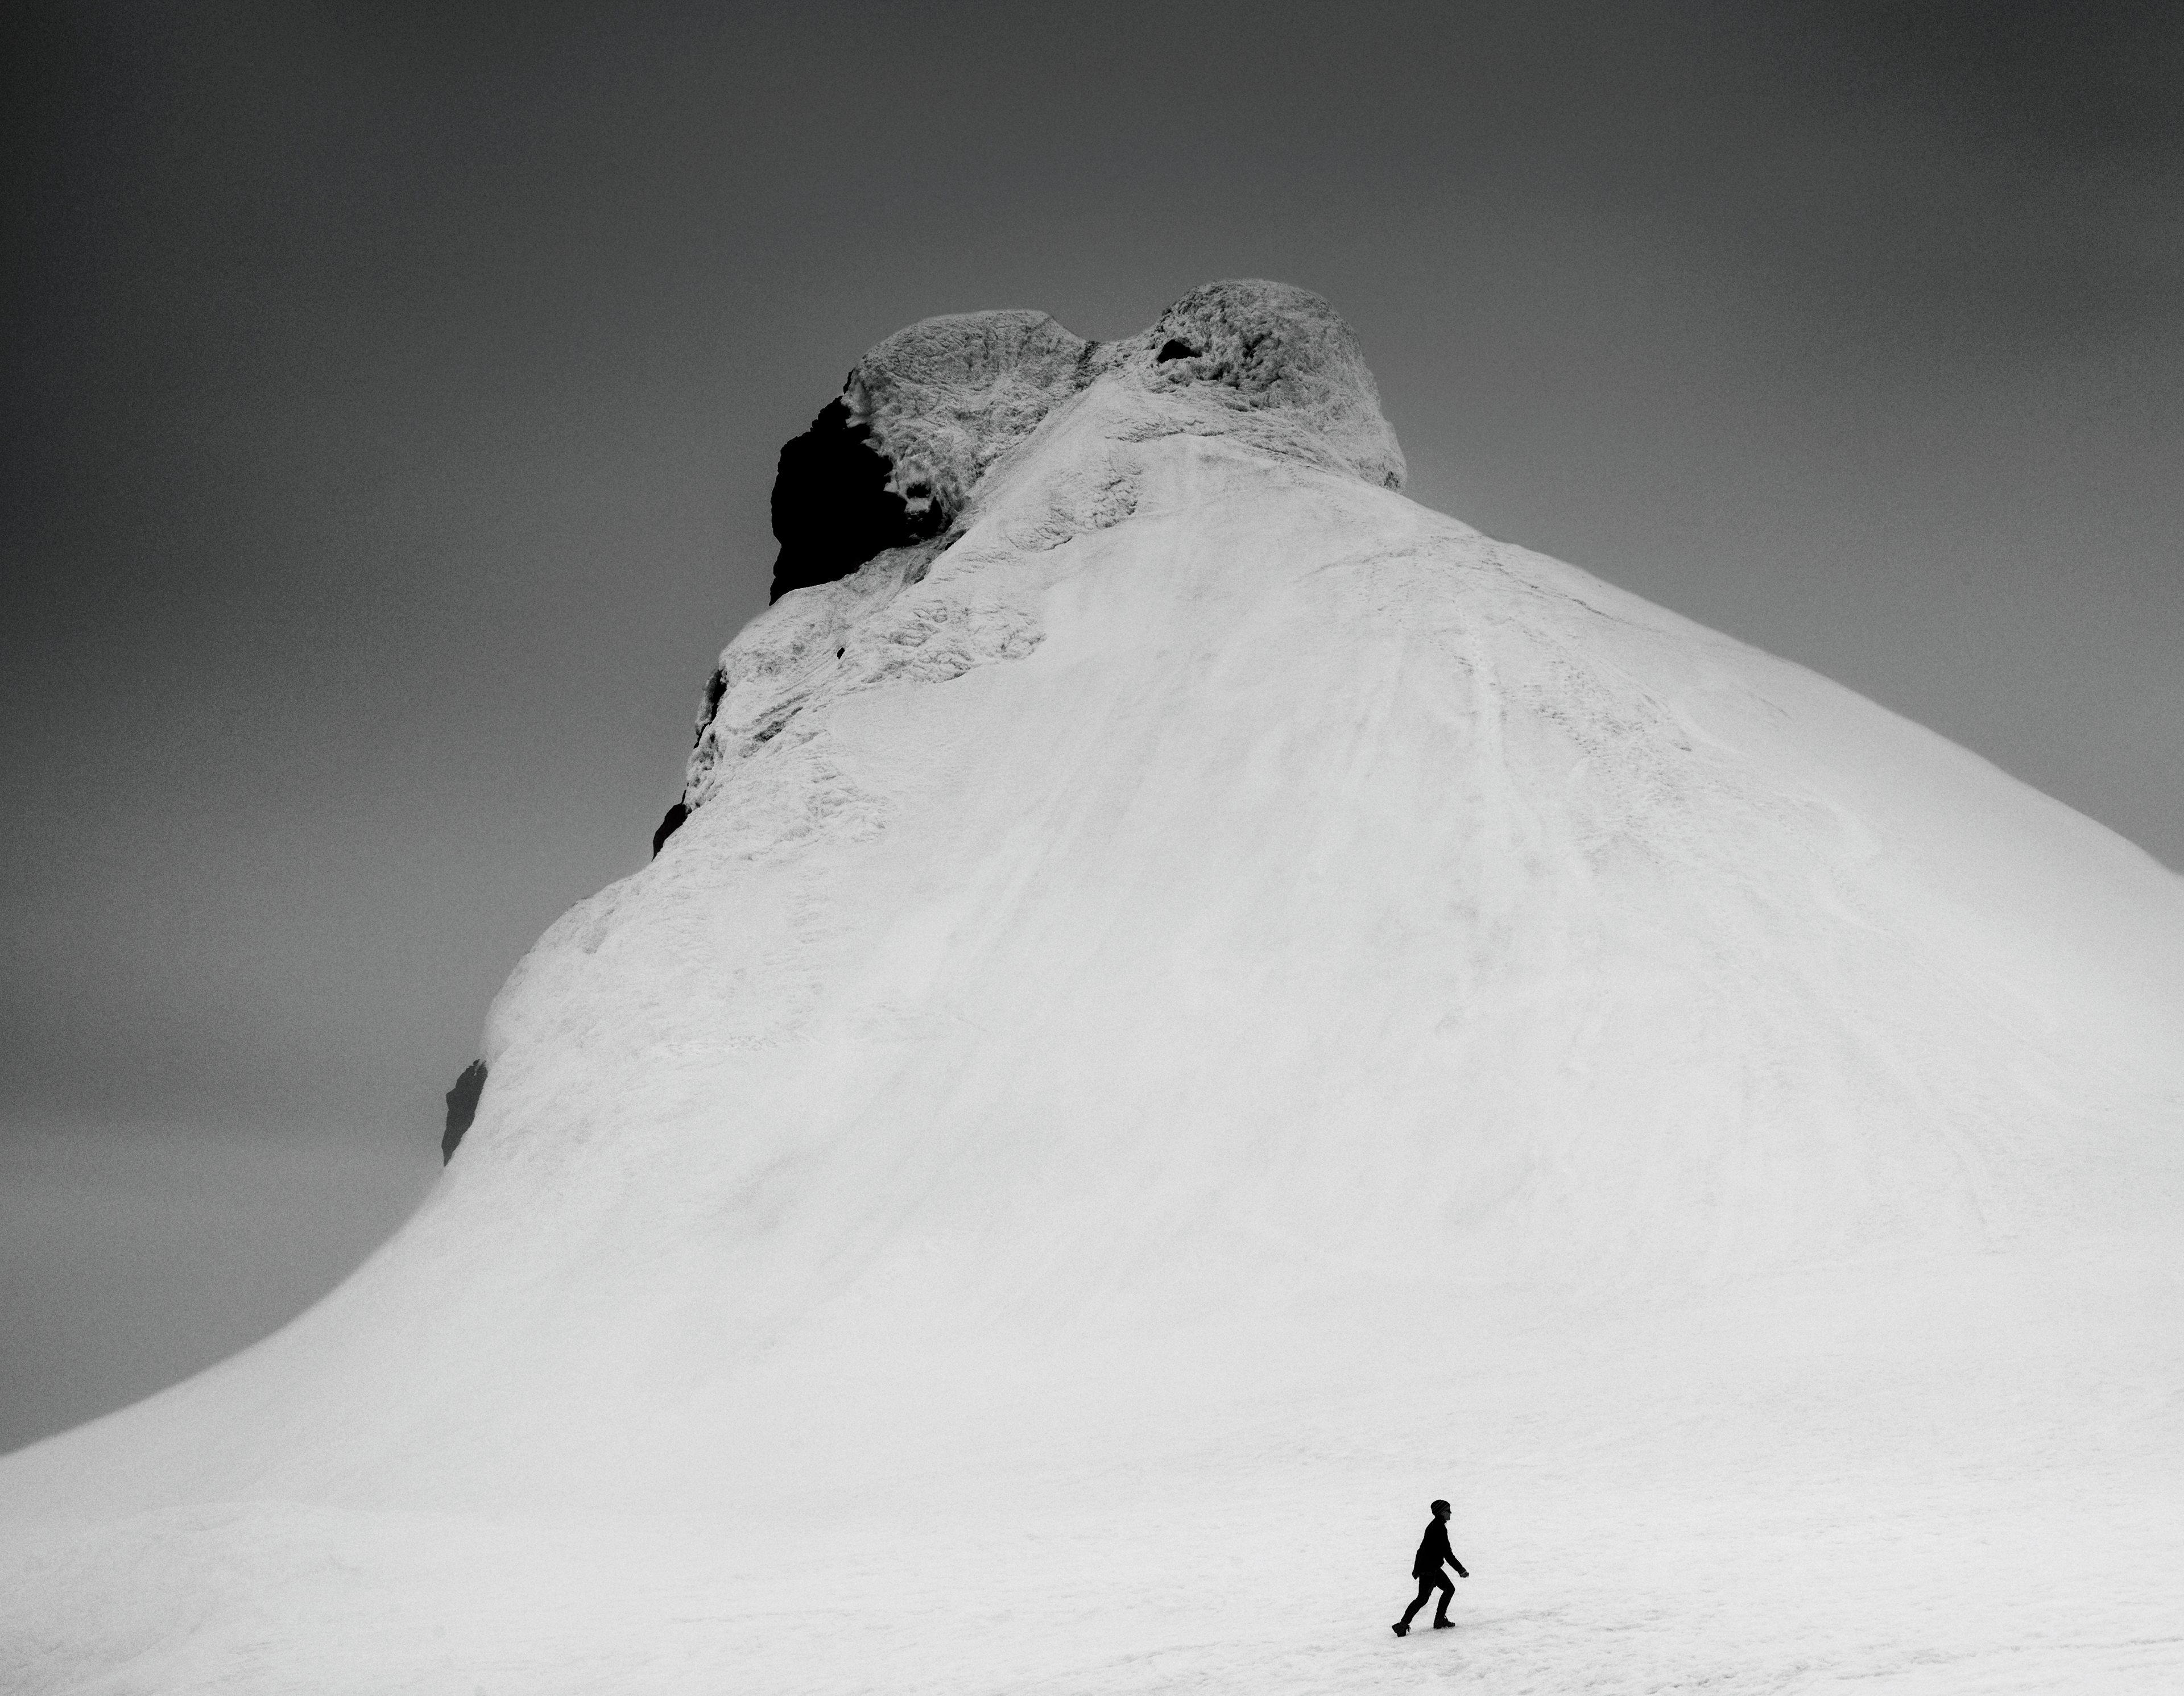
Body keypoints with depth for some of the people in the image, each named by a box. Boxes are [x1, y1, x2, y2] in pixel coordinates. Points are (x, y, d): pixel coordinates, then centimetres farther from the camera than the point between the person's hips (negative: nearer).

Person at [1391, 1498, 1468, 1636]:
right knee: (1423, 1598, -8)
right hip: (1430, 1569, -10)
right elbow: (1447, 1553, -20)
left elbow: (1423, 1548, 20)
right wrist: (1460, 1569, -15)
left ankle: (1440, 1620, 20)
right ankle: (1403, 1624, -9)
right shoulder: (1439, 1528, -18)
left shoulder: (1435, 1526, 13)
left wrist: (1417, 1568, 27)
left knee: (1449, 1589, 16)